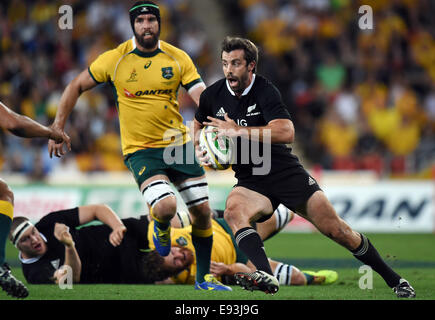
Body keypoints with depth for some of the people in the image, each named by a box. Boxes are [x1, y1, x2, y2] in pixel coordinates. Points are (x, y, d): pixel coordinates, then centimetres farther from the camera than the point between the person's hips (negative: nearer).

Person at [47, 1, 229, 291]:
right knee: (166, 207, -26)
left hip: (179, 144, 3)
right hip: (140, 149, -3)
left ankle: (203, 278, 20)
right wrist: (58, 128, 1)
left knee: (202, 211, 0)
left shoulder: (178, 58, -2)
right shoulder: (115, 59, -6)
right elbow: (76, 87, 6)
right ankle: (161, 228, 13)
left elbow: (203, 97, -8)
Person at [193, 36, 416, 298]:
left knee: (337, 230, -5)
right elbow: (199, 124, 22)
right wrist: (199, 147, 1)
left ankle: (394, 279, 13)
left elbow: (287, 132, -30)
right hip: (250, 182, 3)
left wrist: (238, 131, -32)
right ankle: (266, 276, -48)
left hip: (286, 173, -3)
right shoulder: (212, 95, -1)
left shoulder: (265, 91, -15)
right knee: (234, 210, -33)